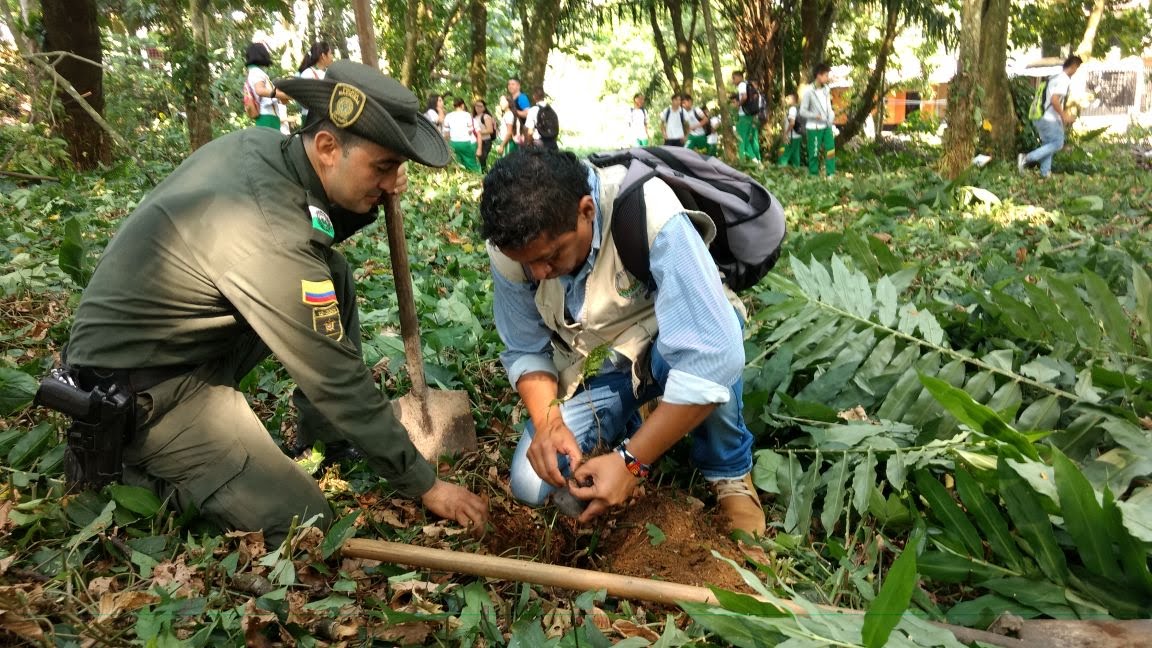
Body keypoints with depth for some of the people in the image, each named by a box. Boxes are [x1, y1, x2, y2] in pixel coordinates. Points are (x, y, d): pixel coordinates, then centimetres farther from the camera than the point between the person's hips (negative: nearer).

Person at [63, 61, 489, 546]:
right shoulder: (272, 236, -32)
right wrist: (425, 484, -18)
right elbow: (336, 378, -27)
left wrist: (375, 194, -12)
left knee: (333, 274, 3)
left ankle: (324, 437, 10)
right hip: (139, 390, -9)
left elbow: (323, 231, 11)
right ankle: (133, 463, 6)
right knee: (298, 519, -10)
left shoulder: (258, 142, -8)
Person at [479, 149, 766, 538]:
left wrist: (632, 460, -37)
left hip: (674, 348, -3)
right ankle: (627, 431, 15)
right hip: (595, 369, 4)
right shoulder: (509, 248, -19)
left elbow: (714, 354, -39)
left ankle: (729, 471, -8)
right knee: (533, 485, -15)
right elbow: (526, 350, -6)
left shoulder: (649, 215, -34)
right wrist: (548, 422, -25)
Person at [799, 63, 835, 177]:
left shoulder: (826, 89, 6)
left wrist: (832, 115, -1)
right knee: (814, 153, 2)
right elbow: (802, 111, -11)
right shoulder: (809, 91, -11)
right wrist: (816, 116, -22)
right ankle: (813, 175, 12)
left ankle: (831, 174, 7)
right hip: (814, 128, -5)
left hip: (826, 126, 5)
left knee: (831, 150, 2)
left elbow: (828, 106, 16)